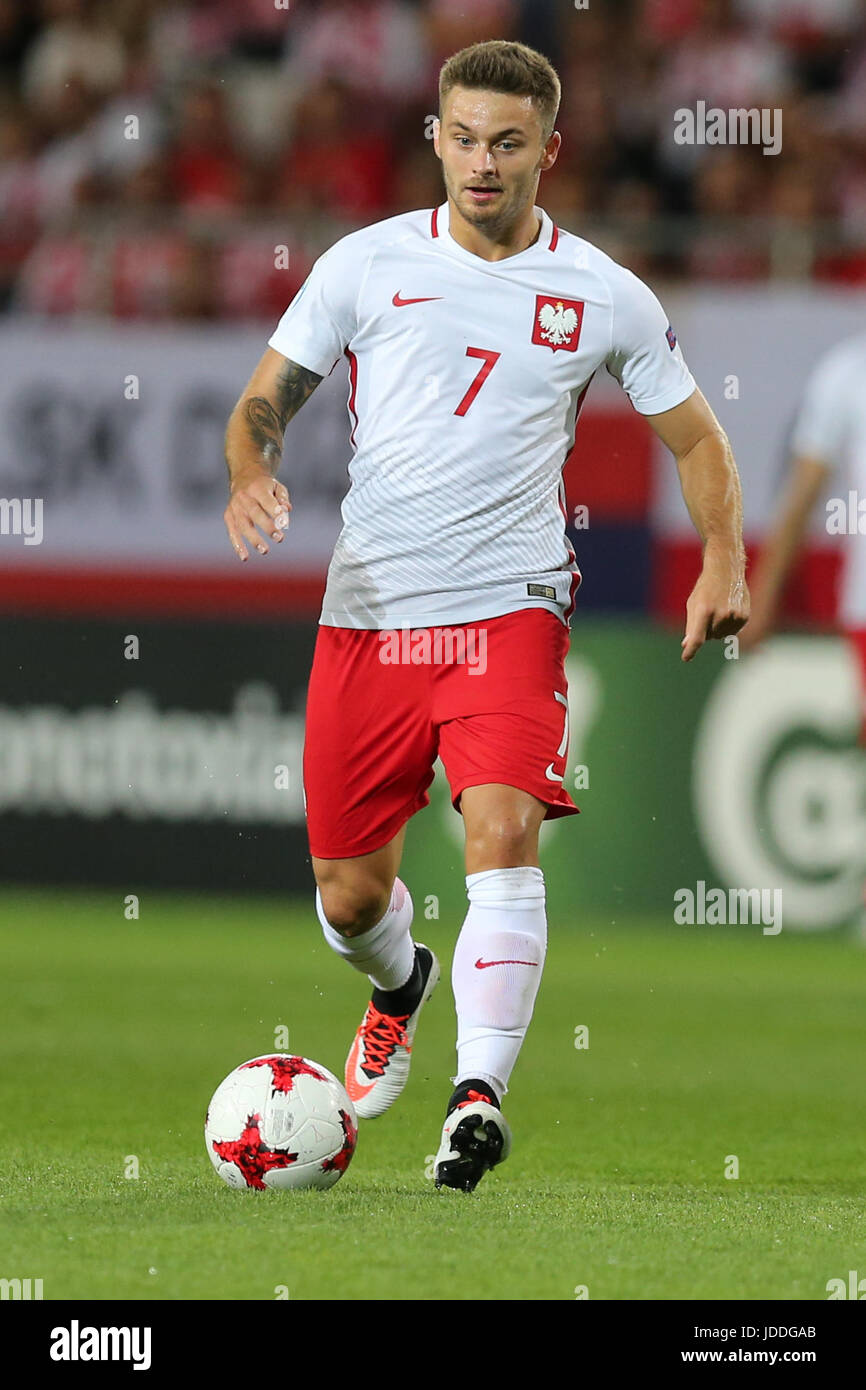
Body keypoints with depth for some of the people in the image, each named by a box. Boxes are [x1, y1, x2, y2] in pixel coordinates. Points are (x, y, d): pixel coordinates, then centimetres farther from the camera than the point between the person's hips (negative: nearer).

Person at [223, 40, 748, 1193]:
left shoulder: (602, 296, 4)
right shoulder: (365, 264, 4)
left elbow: (696, 438, 15)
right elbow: (266, 399, 9)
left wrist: (724, 560, -2)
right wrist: (252, 476, -14)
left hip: (510, 611, -1)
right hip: (366, 616, 2)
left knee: (503, 832, -25)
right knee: (350, 899, 7)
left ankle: (479, 1096, -28)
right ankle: (400, 987, 42)